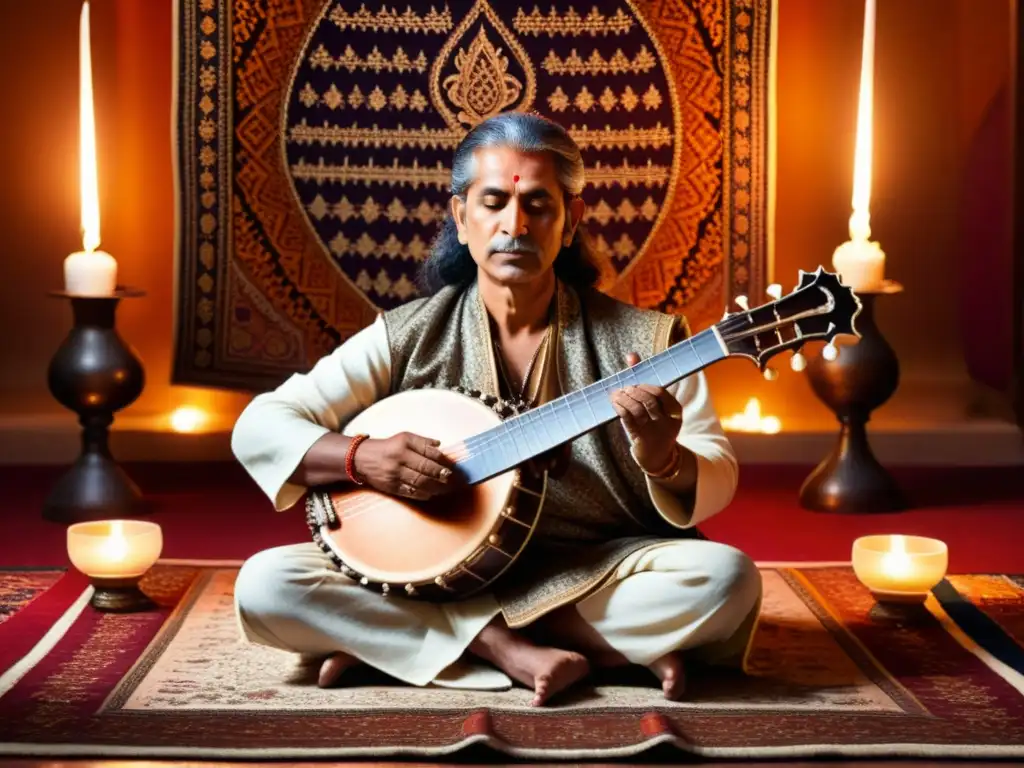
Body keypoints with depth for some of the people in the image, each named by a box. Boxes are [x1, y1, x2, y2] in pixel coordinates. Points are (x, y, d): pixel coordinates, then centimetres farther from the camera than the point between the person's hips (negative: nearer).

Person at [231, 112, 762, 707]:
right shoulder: (409, 339, 0)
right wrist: (360, 458, -21)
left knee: (726, 580, -29)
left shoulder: (642, 342, -1)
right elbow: (258, 428, -1)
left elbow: (716, 482, -3)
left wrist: (663, 460, -27)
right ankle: (511, 652, -23)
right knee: (265, 585, -21)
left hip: (593, 577, 1)